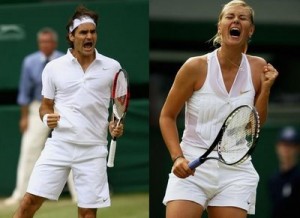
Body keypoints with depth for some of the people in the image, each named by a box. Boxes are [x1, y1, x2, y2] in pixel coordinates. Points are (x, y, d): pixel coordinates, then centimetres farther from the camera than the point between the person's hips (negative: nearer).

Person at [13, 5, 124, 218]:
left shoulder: (112, 67, 3)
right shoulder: (53, 67, 3)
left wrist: (116, 125, -7)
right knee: (30, 201, -6)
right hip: (59, 144, 0)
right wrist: (47, 118, -9)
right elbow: (45, 106, 13)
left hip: (93, 150, 0)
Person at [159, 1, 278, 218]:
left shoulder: (258, 68, 3)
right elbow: (167, 117, 2)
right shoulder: (196, 67, -6)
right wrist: (177, 157, -11)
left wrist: (265, 88, -4)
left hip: (235, 171, 3)